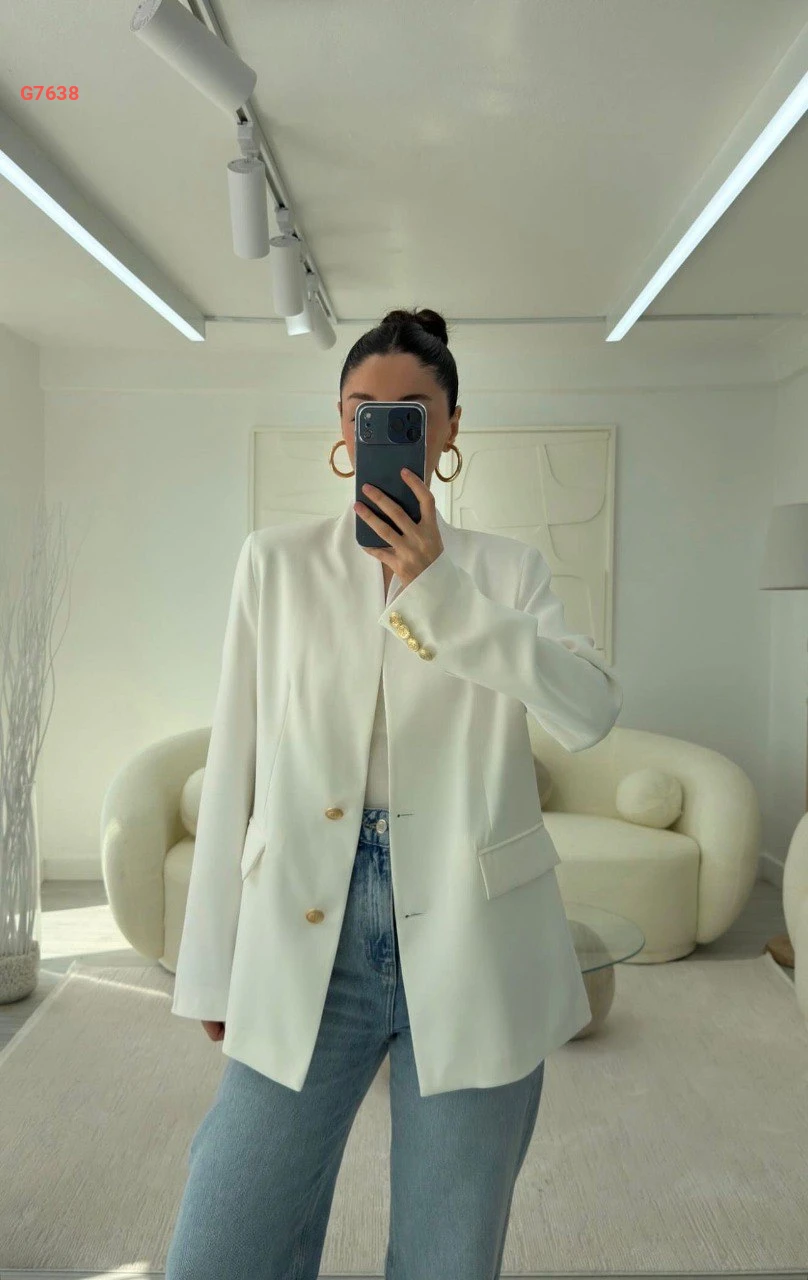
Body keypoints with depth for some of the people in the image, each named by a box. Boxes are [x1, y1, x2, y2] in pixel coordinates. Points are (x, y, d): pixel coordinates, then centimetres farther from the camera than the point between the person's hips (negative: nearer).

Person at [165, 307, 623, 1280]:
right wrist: (212, 965, 4)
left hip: (470, 949, 0)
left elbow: (593, 712, -13)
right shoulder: (277, 561, 4)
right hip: (308, 942, 1)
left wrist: (434, 583, -20)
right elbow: (234, 764, 4)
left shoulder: (505, 568, 4)